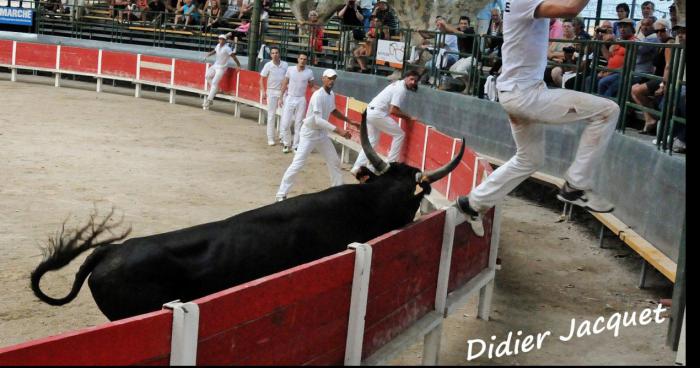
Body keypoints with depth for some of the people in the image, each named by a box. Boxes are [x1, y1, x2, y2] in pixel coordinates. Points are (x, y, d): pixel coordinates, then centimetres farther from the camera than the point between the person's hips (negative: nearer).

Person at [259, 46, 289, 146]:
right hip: (272, 92, -2)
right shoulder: (268, 65, -5)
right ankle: (270, 138, 8)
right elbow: (262, 79, -1)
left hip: (283, 91, 2)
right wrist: (263, 91, -10)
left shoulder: (285, 65, -1)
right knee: (271, 115, 2)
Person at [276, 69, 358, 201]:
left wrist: (350, 121, 22)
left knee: (334, 161, 13)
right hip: (309, 133, -9)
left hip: (322, 134, 9)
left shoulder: (331, 94, 3)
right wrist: (338, 130, -38)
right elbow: (318, 120, -32)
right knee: (297, 164, -12)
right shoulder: (318, 95, -24)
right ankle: (281, 194, -6)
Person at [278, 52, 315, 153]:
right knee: (285, 124, 0)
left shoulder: (309, 72, -4)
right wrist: (281, 97, 4)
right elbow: (285, 84, 6)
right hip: (289, 98, 0)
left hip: (301, 100, 0)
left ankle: (296, 146, 15)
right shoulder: (290, 69, -3)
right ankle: (286, 143, 19)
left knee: (298, 125, 5)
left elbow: (311, 85, 9)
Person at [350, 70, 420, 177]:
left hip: (369, 111, 10)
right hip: (377, 113, -10)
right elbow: (393, 110, -19)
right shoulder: (401, 89, -14)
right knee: (399, 134, 0)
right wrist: (409, 117, -10)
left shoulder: (398, 84, 16)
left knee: (372, 140, 18)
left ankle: (357, 168, 11)